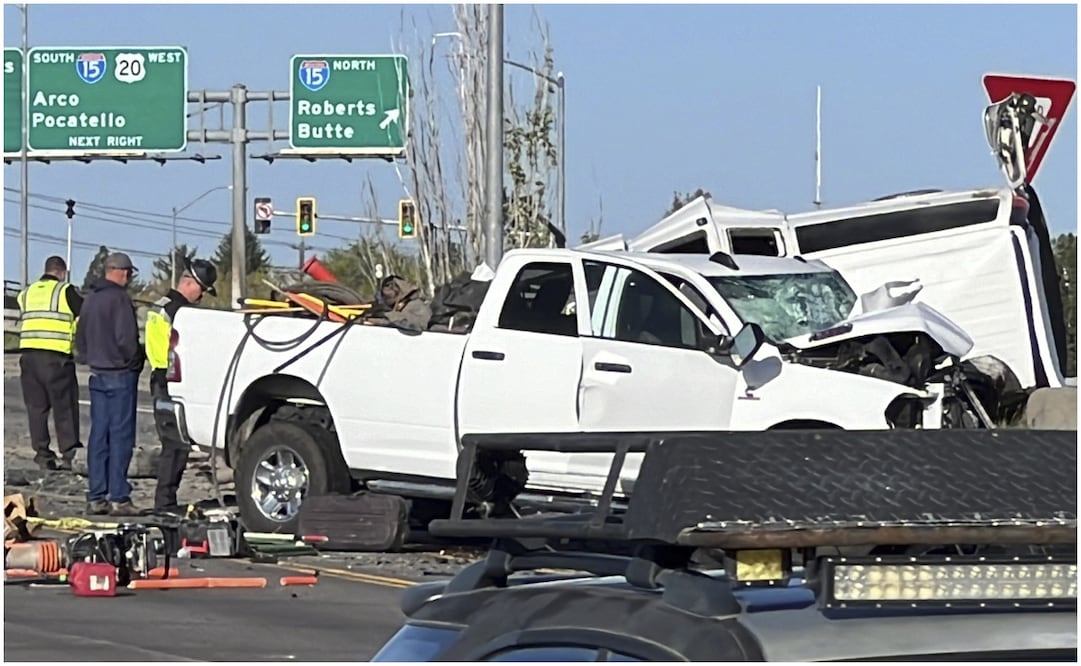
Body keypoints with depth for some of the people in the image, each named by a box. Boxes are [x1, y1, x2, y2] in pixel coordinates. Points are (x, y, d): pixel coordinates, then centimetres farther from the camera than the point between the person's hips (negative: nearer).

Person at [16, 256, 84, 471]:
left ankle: (42, 454, 7)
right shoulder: (65, 291, -2)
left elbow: (22, 322, 17)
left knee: (36, 407, 9)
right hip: (56, 356, -4)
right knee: (64, 406, 2)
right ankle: (68, 455, -2)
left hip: (28, 355, 4)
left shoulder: (26, 294, 14)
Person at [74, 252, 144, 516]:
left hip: (98, 375, 8)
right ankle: (118, 497, -7)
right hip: (121, 375, -8)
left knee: (98, 435, 8)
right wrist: (137, 359, -2)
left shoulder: (91, 298, 12)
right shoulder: (119, 298, -14)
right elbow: (126, 339, -18)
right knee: (120, 435, -5)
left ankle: (96, 497, 7)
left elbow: (80, 338, 17)